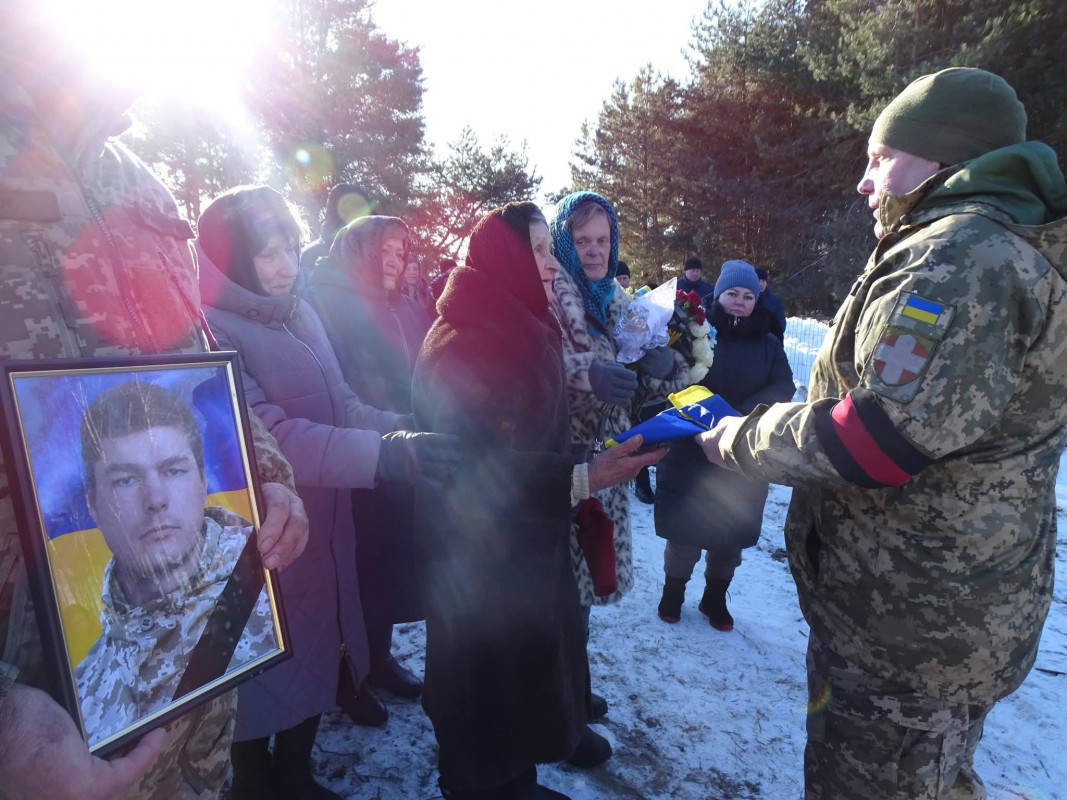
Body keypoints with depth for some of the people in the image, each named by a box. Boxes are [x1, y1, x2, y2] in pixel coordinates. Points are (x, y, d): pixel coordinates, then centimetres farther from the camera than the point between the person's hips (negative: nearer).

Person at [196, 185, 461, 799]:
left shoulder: (300, 313, 5)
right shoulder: (213, 330, -17)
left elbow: (344, 406, 8)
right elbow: (270, 437, -27)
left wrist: (405, 429, -10)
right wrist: (385, 454, -37)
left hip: (321, 529, 7)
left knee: (315, 651, 18)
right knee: (263, 667, 10)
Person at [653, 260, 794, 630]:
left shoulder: (768, 343, 5)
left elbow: (783, 389, -7)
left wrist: (740, 417, -22)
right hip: (691, 452, -3)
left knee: (731, 535, 15)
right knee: (685, 529, 8)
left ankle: (715, 598, 37)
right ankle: (673, 592, 32)